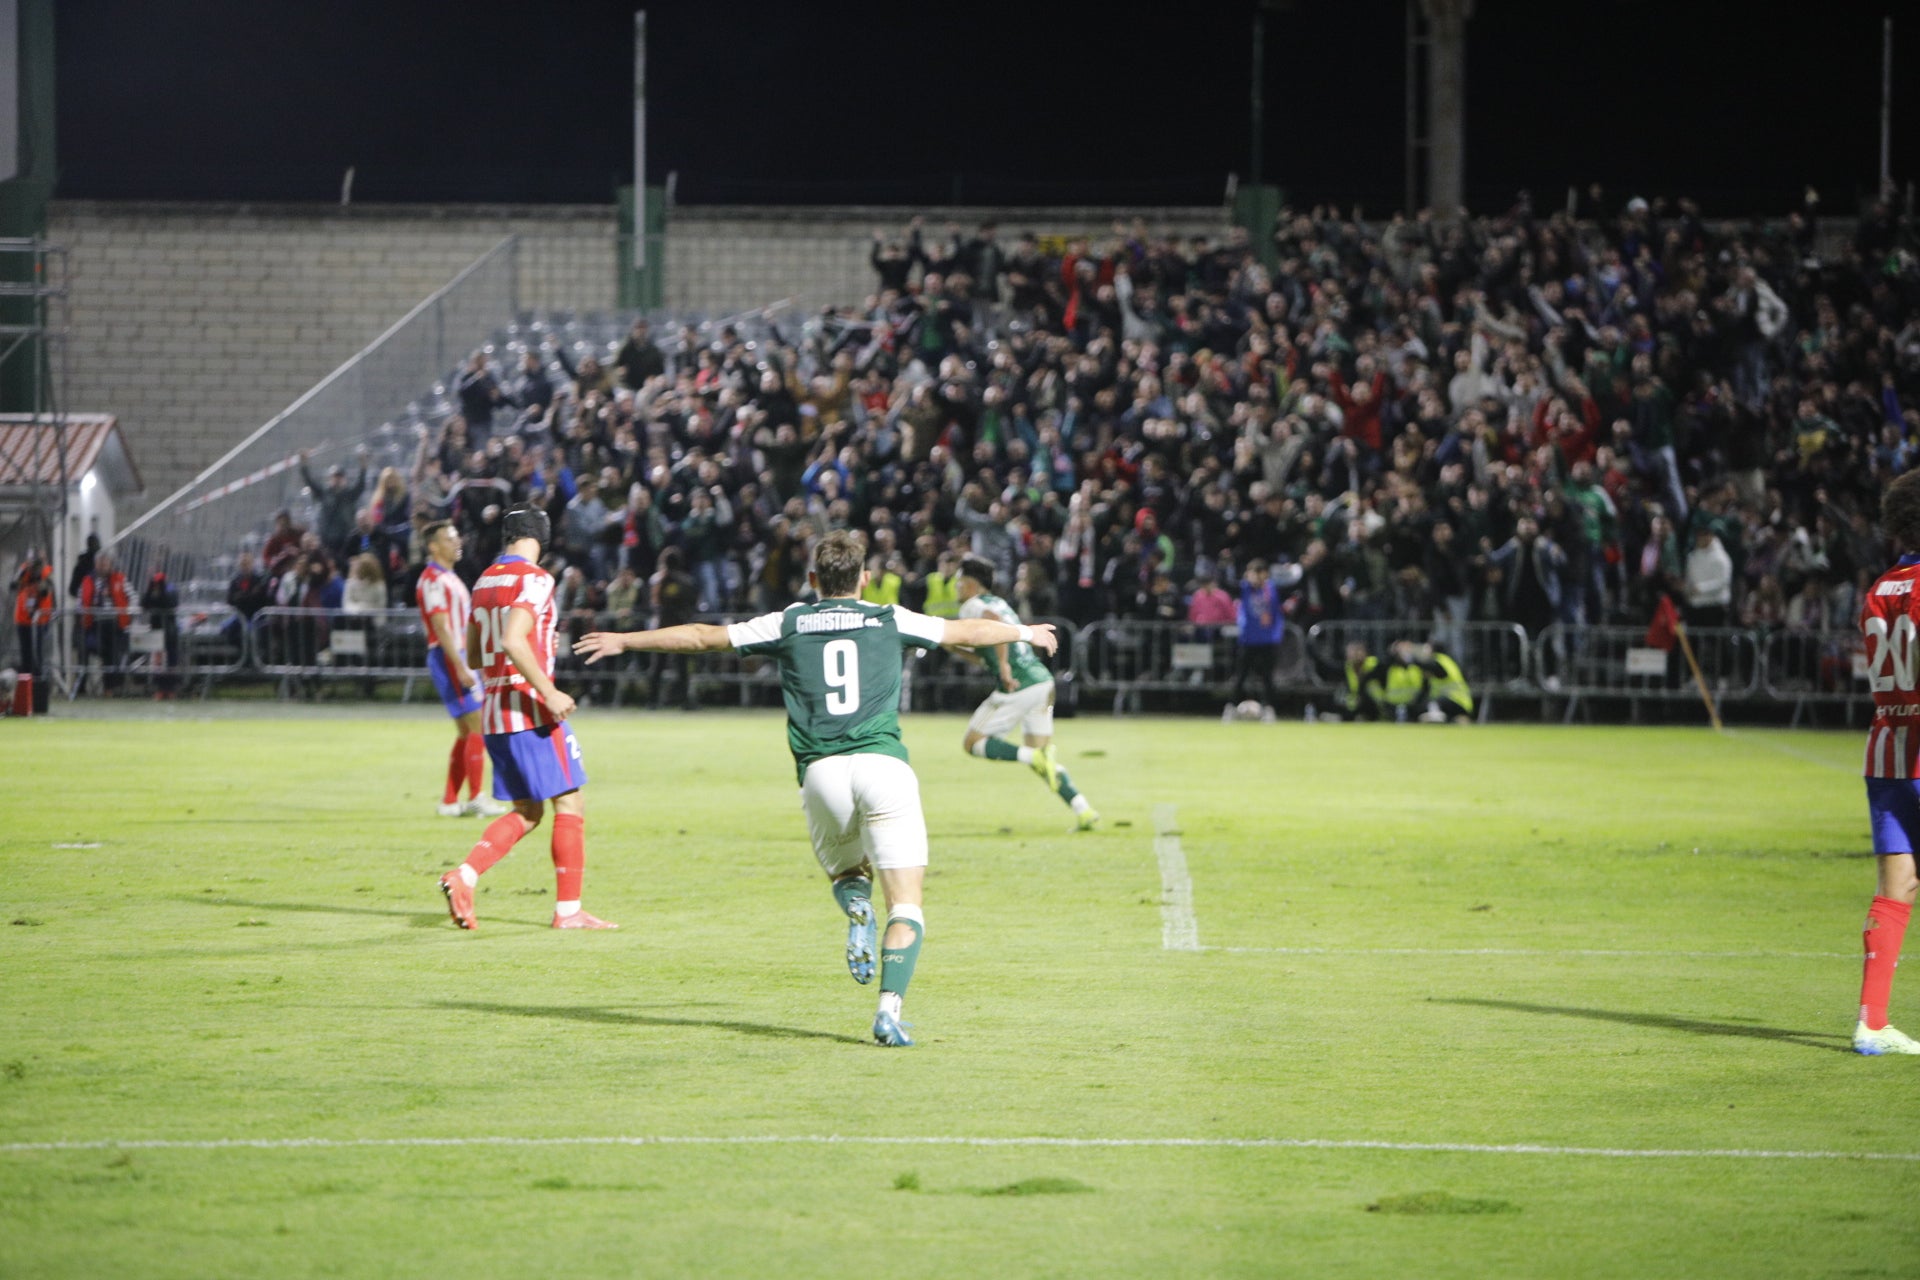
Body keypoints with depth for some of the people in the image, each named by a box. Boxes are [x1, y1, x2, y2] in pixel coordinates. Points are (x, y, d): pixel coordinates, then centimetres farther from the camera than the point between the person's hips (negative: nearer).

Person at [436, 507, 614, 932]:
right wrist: (549, 692, -25)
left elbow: (473, 657, 20)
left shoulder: (484, 582, 13)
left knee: (526, 812, 13)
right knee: (571, 805, -1)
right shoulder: (534, 579, -11)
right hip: (531, 712, -8)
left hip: (493, 714, 8)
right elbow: (513, 641, -25)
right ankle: (568, 909, -3)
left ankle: (463, 876, -5)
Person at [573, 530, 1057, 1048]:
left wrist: (622, 640, 33)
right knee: (906, 906, -1)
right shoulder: (889, 620, 14)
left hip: (820, 772, 2)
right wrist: (1026, 632, 48)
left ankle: (857, 914, -7)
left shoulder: (788, 623, 14)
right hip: (883, 764, -1)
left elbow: (701, 636, 21)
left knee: (845, 871, 27)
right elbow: (968, 631, 29)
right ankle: (890, 1009, -21)